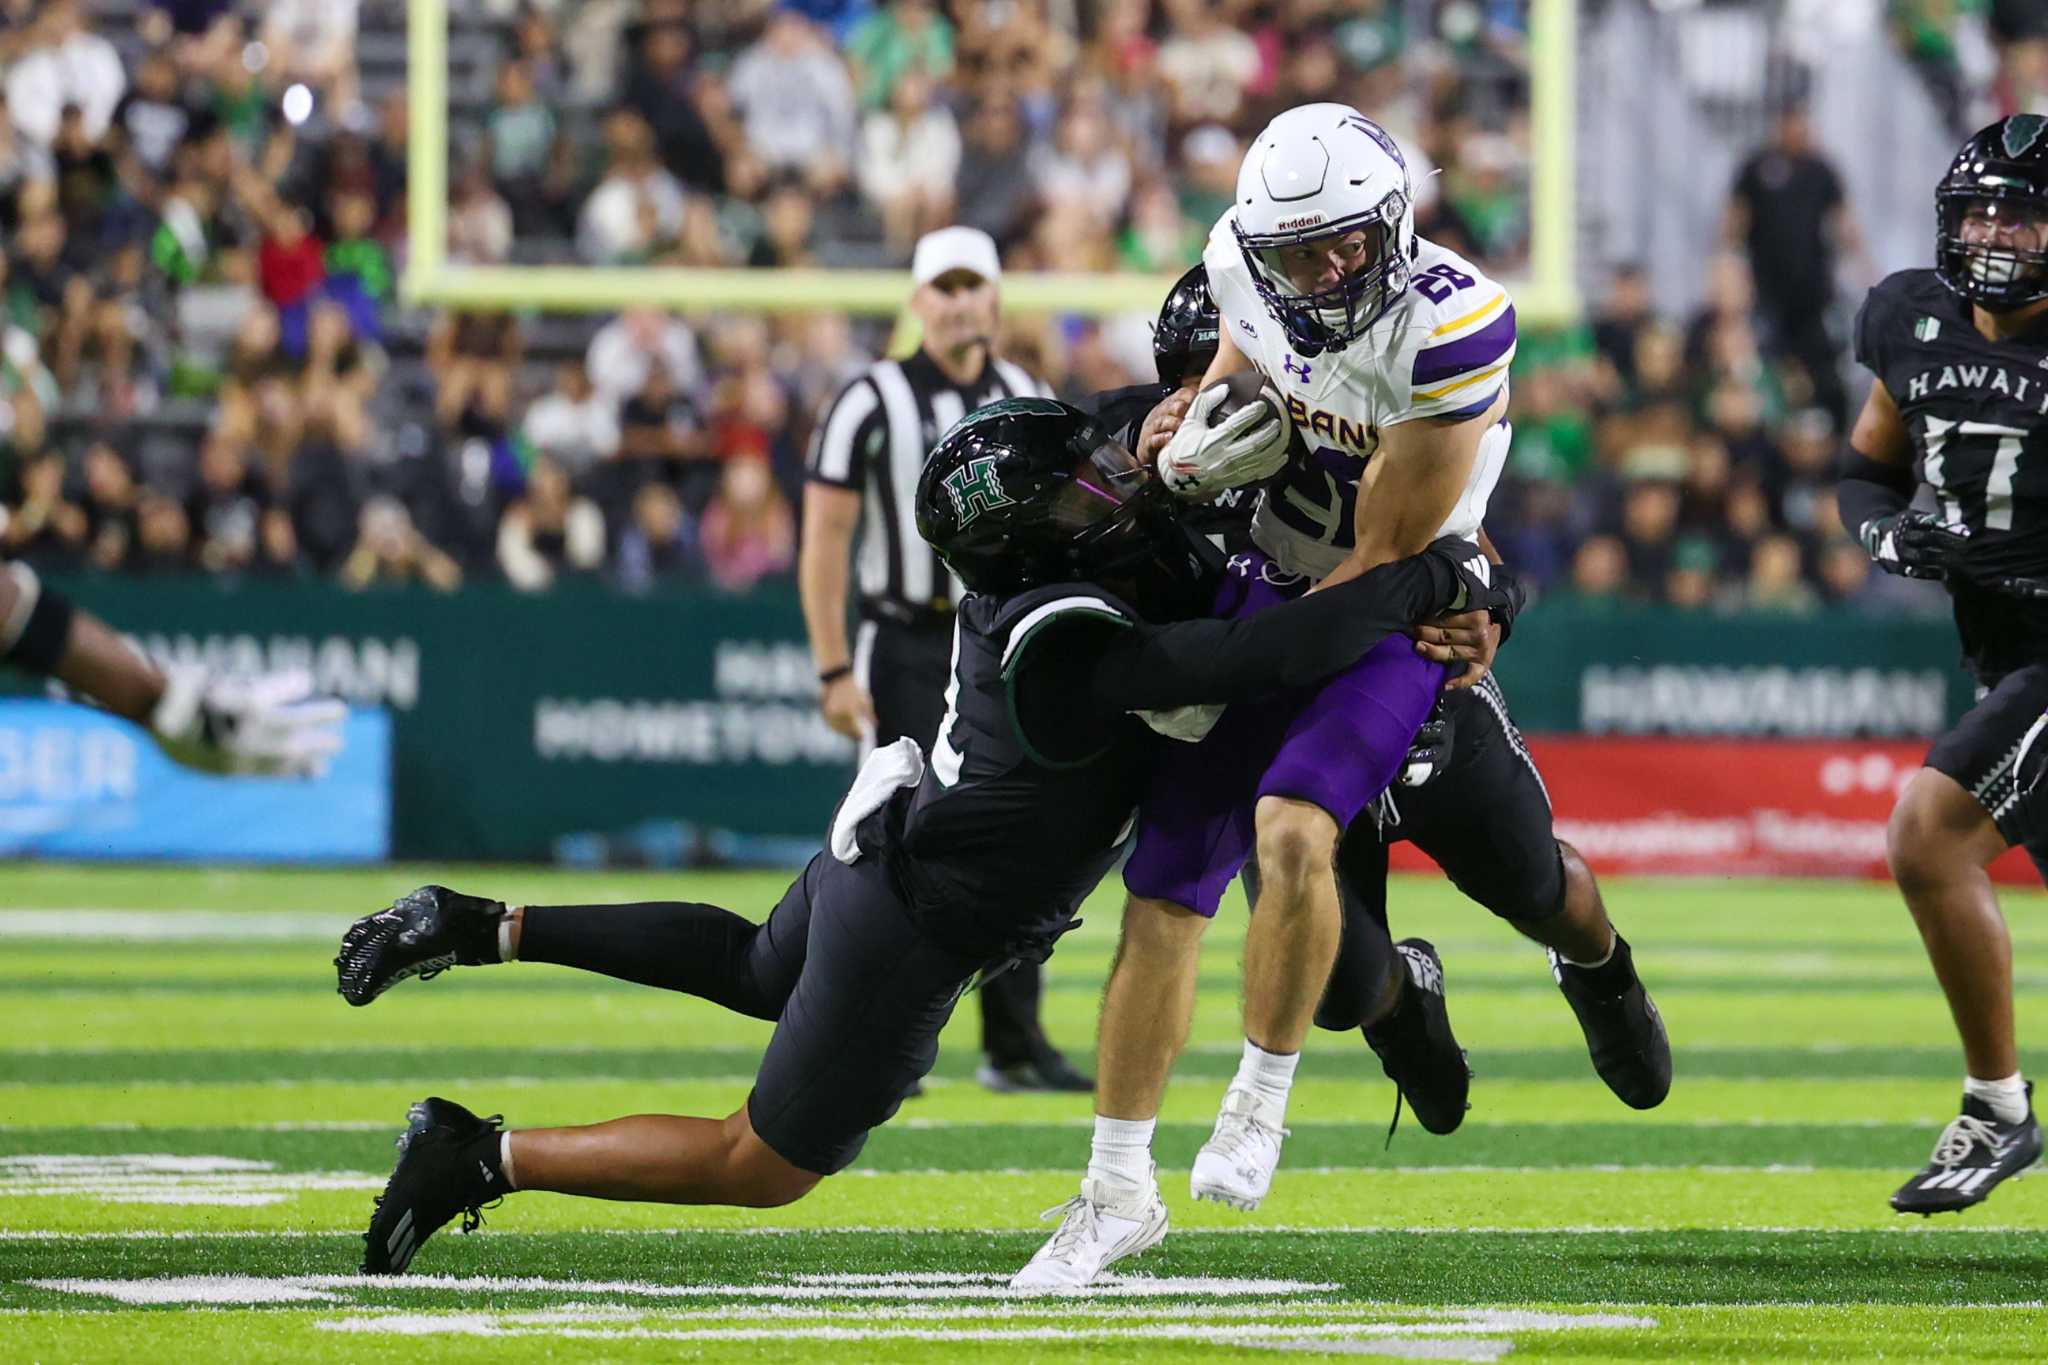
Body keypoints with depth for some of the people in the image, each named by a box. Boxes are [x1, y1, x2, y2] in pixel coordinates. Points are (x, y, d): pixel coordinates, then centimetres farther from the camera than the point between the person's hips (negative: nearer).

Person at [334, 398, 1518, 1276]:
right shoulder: (1074, 646, -35)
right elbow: (1269, 656, -40)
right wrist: (1437, 584, -32)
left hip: (887, 846, 9)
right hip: (913, 932, -9)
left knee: (759, 974, 39)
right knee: (767, 1167, 7)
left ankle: (484, 930, 35)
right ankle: (483, 1157, 7)